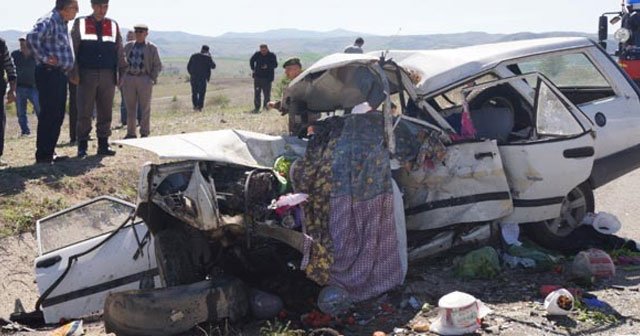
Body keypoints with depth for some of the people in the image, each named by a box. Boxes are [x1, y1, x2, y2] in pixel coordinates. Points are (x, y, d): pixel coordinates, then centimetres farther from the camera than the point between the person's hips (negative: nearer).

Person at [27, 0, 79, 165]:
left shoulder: (63, 23, 18)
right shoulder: (49, 20, -13)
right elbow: (32, 37, -30)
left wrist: (71, 71, 19)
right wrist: (44, 57, -21)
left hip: (60, 75, 10)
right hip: (49, 74, -10)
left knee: (58, 115, 13)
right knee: (49, 114, -7)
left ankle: (49, 152, 21)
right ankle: (42, 155, -2)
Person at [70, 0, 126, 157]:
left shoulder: (113, 25, 13)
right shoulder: (80, 23, 6)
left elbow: (119, 52, 13)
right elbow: (73, 49, 3)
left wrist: (121, 72, 5)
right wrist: (74, 72, -5)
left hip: (108, 75, 2)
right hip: (87, 75, -2)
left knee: (105, 113, 4)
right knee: (84, 112, -1)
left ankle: (103, 144, 11)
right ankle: (82, 146, 5)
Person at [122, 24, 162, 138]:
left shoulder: (152, 48, 3)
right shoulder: (128, 46, 11)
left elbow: (158, 65, 4)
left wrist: (152, 79, -7)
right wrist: (122, 79, 5)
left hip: (144, 79, -3)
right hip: (129, 79, 3)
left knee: (145, 108, 2)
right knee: (130, 108, 6)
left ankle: (144, 133, 9)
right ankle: (131, 133, 13)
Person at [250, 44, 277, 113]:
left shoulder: (272, 56, -5)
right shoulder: (257, 54, 1)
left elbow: (275, 65, -10)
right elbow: (251, 61, 19)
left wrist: (267, 66, -26)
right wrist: (253, 69, 11)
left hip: (267, 78, -2)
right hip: (257, 77, 2)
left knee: (267, 94, 0)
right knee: (256, 93, 5)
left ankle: (266, 106, 11)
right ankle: (257, 107, 13)